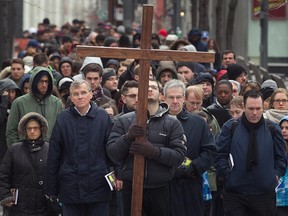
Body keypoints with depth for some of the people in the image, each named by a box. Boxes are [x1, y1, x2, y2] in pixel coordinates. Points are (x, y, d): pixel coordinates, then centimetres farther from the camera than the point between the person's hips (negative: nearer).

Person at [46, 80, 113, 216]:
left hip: (98, 187, 0)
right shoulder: (63, 118, 1)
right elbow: (53, 156, 3)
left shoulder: (103, 117, 1)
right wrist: (51, 189, 1)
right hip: (71, 188, 0)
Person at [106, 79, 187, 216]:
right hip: (131, 188, 0)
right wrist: (128, 137, -19)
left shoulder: (172, 123, 5)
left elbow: (179, 155, -6)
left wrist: (154, 151, -22)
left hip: (160, 190, 0)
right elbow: (112, 154, -1)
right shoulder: (124, 121, 7)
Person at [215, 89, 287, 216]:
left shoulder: (273, 129, 6)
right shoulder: (230, 127, 2)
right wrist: (227, 173, -6)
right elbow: (220, 155, 3)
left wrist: (276, 175, -1)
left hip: (265, 194, 1)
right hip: (235, 193, -1)